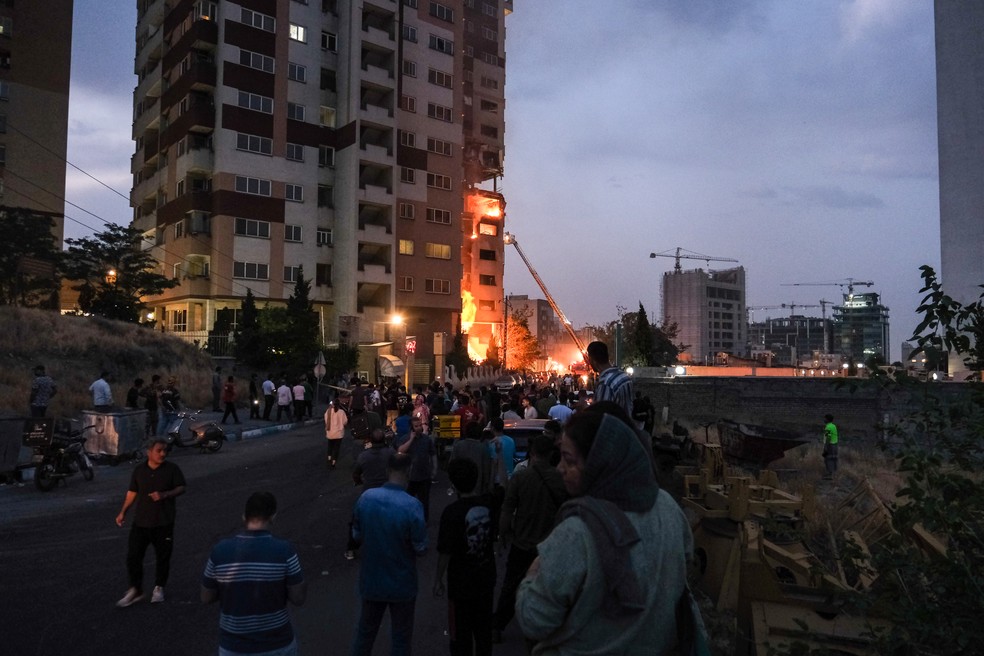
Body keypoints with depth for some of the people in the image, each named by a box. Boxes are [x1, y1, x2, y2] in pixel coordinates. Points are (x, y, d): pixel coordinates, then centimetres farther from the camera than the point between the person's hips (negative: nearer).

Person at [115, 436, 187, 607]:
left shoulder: (172, 469, -4)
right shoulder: (139, 470, 4)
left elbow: (181, 488, -5)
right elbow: (132, 492, 12)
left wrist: (165, 494, -22)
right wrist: (123, 512, 8)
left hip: (163, 522, -2)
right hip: (141, 522, 2)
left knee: (163, 557, 7)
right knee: (133, 556, 1)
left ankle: (159, 588, 25)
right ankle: (135, 590, 17)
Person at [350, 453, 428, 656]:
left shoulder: (365, 498, -11)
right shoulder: (412, 505, -25)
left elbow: (357, 537, 1)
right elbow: (421, 549, -15)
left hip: (371, 580, 4)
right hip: (401, 584, -4)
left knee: (365, 631, 23)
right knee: (400, 638, 15)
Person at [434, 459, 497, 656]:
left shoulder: (452, 512, -24)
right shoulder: (490, 503, -10)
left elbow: (446, 552, -19)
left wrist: (438, 579, -6)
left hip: (461, 582, -5)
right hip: (486, 578, 5)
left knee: (461, 633, 12)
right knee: (484, 629, 22)